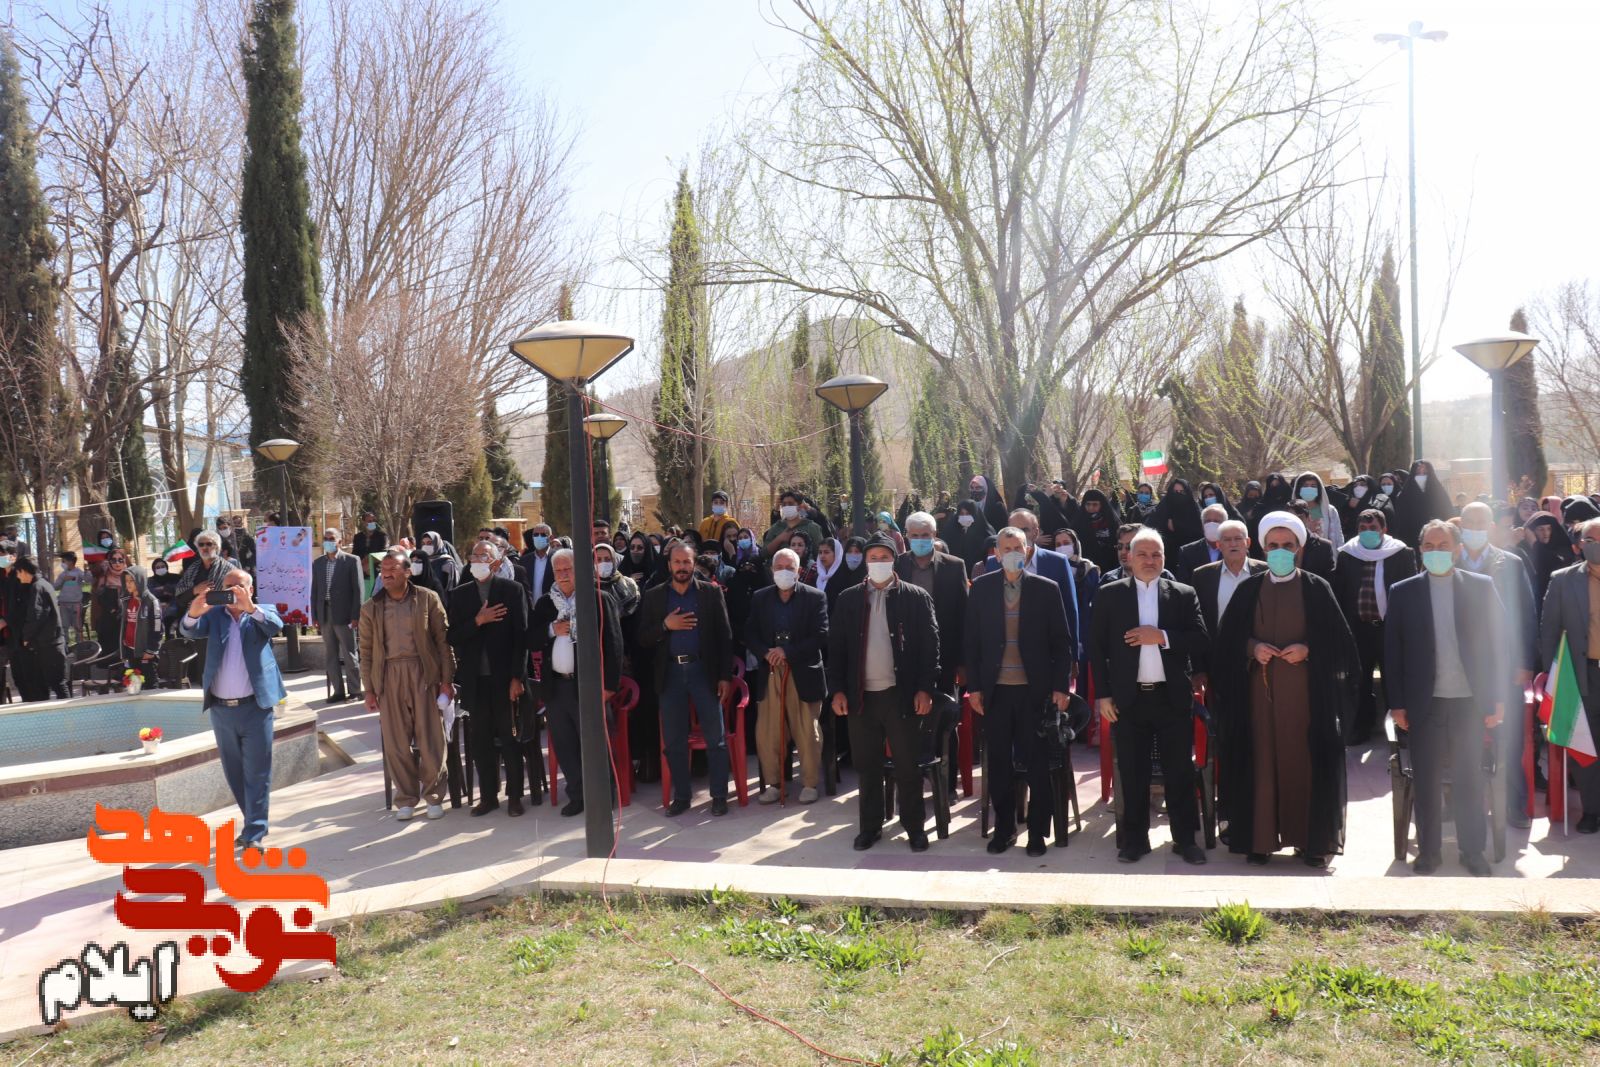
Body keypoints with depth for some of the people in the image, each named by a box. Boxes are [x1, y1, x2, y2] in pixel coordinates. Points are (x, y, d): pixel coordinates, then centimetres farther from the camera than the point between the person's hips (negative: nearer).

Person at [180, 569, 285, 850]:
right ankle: (254, 823, 30)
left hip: (255, 707, -3)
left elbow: (276, 626, -19)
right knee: (234, 773, 15)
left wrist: (251, 607, -37)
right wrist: (194, 612, -34)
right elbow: (189, 630, -11)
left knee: (257, 773, -3)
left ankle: (254, 834, 0)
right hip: (221, 709, 3)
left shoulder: (263, 612, 2)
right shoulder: (214, 614, 6)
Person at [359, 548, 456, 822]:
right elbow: (367, 651, 10)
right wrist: (369, 689, 6)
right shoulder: (372, 607, 8)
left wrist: (446, 680, -5)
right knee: (396, 743, 6)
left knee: (431, 740, 1)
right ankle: (406, 799, 18)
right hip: (389, 678, 2)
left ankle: (433, 796, 16)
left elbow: (443, 641, 0)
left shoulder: (428, 599, 1)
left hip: (424, 675, -2)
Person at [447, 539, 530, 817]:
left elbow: (521, 635, -5)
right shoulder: (459, 594, 8)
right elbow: (452, 637, 3)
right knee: (482, 740, 8)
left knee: (509, 739, 4)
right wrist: (477, 621, -14)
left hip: (504, 677, -3)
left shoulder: (512, 590, -1)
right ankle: (488, 795, 17)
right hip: (474, 678, 3)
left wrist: (517, 677, -9)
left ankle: (514, 796, 13)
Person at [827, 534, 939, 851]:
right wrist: (837, 690, -2)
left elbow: (930, 645, -2)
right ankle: (870, 826, 20)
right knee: (867, 766, 9)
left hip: (901, 694, -2)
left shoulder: (916, 597, 1)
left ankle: (914, 827, 16)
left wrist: (925, 689, -10)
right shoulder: (848, 598, 7)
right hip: (860, 695, 2)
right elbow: (836, 646, 6)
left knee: (908, 765, 4)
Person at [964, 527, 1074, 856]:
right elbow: (970, 640, 4)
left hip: (1034, 690, -1)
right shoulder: (981, 588, 4)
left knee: (1037, 762, 4)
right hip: (995, 690, 1)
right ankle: (1004, 828, 21)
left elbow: (1062, 641, 1)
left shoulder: (1047, 589, 1)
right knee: (999, 763, 8)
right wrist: (974, 686, 0)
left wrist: (1061, 687, -4)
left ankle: (1037, 832, 16)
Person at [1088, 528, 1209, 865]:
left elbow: (1200, 640, -3)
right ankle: (1134, 838, 16)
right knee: (1132, 772, 7)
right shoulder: (1109, 594, 3)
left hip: (1173, 696, 0)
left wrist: (1163, 637, -17)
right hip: (1128, 698, 0)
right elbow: (1097, 646, 2)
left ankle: (1185, 838, 17)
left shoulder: (1184, 594, 5)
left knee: (1180, 771, 6)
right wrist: (1102, 694, -4)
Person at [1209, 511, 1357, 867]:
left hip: (1305, 690, -1)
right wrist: (1252, 647, -10)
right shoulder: (1249, 590, 8)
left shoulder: (1316, 588, 3)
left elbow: (1338, 639, 1)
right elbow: (1228, 639, 8)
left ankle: (1311, 838, 10)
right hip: (1259, 688, 2)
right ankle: (1261, 837, 9)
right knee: (1261, 758, 2)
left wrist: (1307, 650, -14)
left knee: (1304, 760, 0)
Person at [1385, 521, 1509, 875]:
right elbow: (1392, 652, 0)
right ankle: (1428, 851, 17)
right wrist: (1397, 704, -4)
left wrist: (1497, 700, -3)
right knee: (1427, 782, 7)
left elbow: (1497, 644, 2)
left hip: (1469, 701, 0)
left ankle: (1473, 850, 22)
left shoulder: (1482, 587, 2)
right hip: (1425, 703, 0)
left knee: (1469, 780, 10)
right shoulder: (1403, 592, 0)